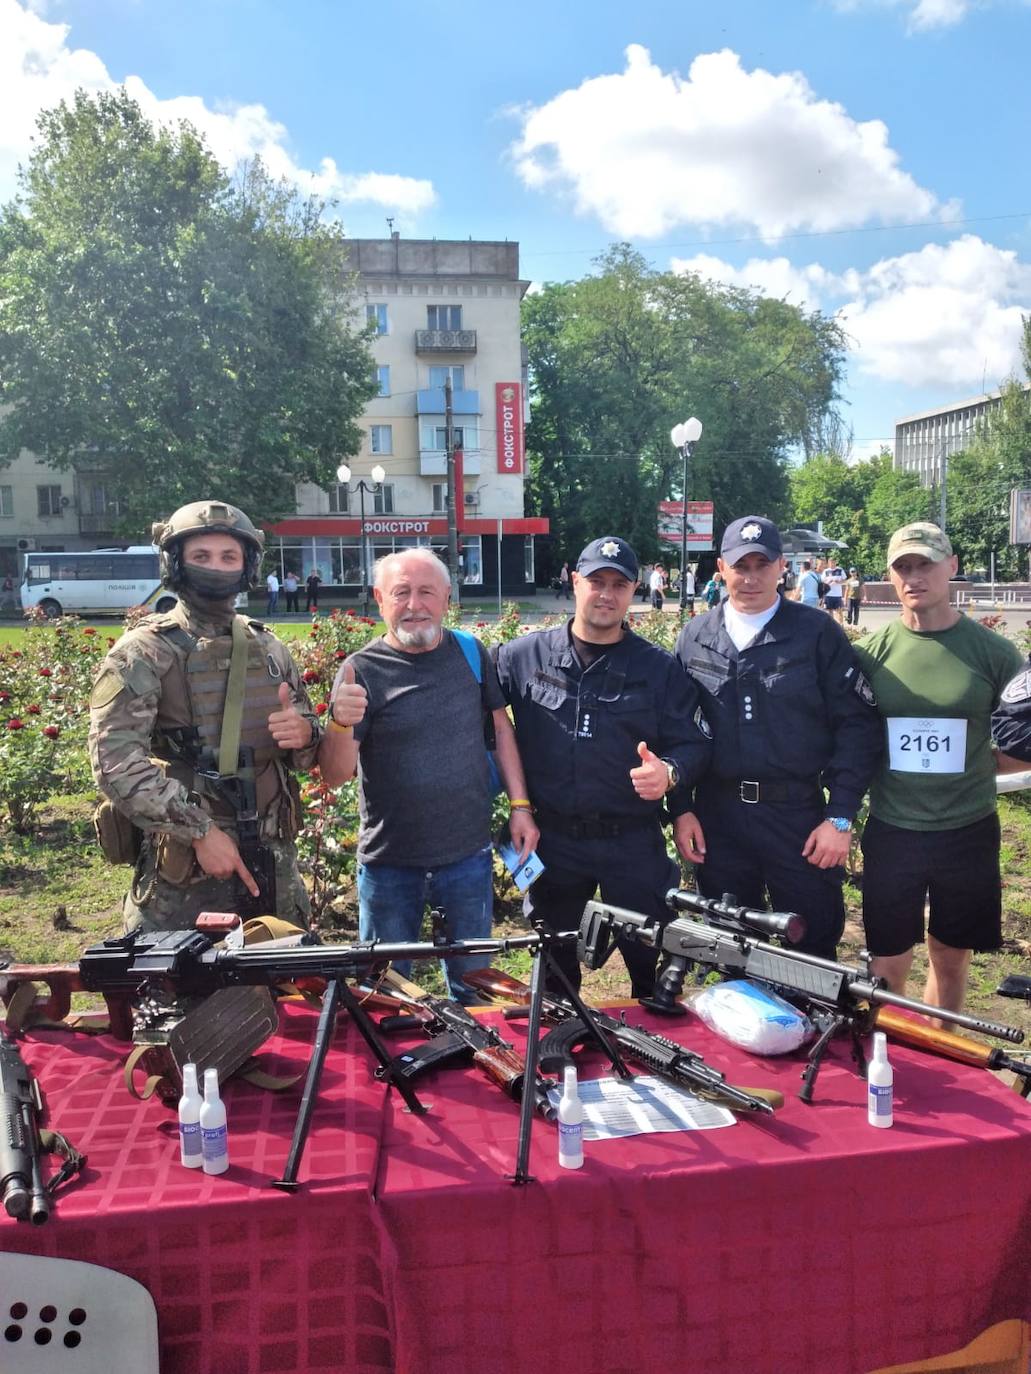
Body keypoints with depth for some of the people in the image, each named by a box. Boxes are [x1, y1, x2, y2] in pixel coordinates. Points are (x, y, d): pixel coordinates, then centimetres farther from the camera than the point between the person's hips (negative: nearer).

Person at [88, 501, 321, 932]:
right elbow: (116, 761, -16)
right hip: (181, 872, -5)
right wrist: (200, 831, -21)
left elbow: (306, 752, 16)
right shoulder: (144, 652, -6)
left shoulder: (271, 649, 9)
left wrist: (304, 734, -8)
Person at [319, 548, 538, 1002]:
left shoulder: (471, 653, 1)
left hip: (469, 857, 2)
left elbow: (501, 726, 10)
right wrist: (341, 724, -33)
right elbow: (335, 774, -13)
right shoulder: (362, 670, -9)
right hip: (389, 864, -2)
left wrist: (520, 805, 2)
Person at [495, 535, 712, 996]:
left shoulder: (659, 668, 2)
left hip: (635, 844, 0)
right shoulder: (522, 656, 0)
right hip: (551, 840, 0)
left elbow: (694, 744, 2)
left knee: (653, 962, 10)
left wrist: (670, 773, -20)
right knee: (554, 967, 17)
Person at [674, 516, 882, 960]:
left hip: (799, 815, -2)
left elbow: (857, 724, -4)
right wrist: (681, 809, 2)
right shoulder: (694, 638, 7)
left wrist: (840, 817, -9)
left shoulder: (818, 633, -2)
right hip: (717, 818, 3)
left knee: (811, 951, 7)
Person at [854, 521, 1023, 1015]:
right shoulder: (872, 650, -2)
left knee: (951, 960, 16)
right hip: (892, 833, 0)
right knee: (888, 965, 8)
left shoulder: (992, 651, -3)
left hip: (968, 832, 0)